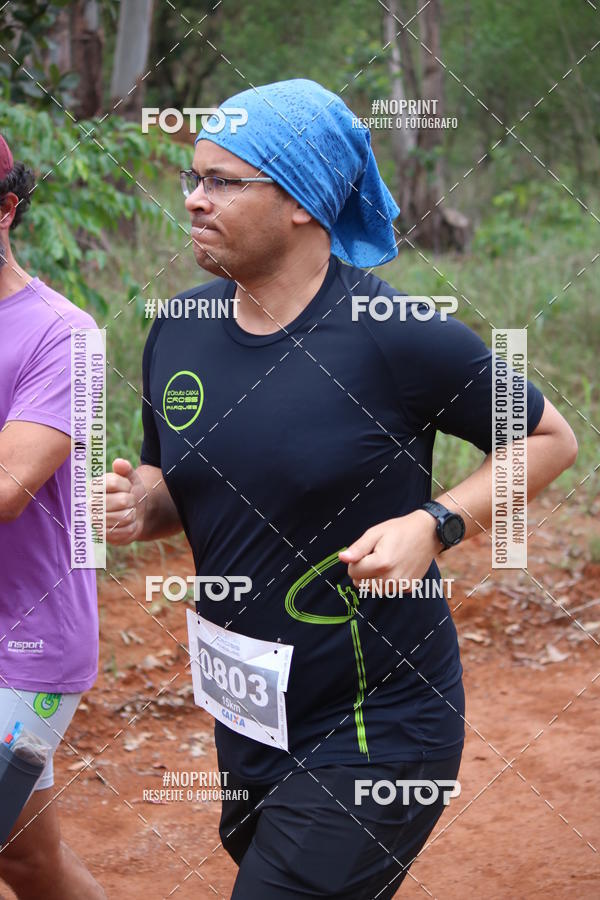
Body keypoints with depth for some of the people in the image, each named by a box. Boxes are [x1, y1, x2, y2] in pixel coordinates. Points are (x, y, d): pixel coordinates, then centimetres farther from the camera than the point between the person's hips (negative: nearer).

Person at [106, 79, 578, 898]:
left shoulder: (400, 336, -18)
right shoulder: (180, 331, 1)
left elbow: (551, 439, -6)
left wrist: (435, 524, -20)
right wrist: (136, 507, -8)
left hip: (376, 732, -7)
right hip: (244, 716, 7)